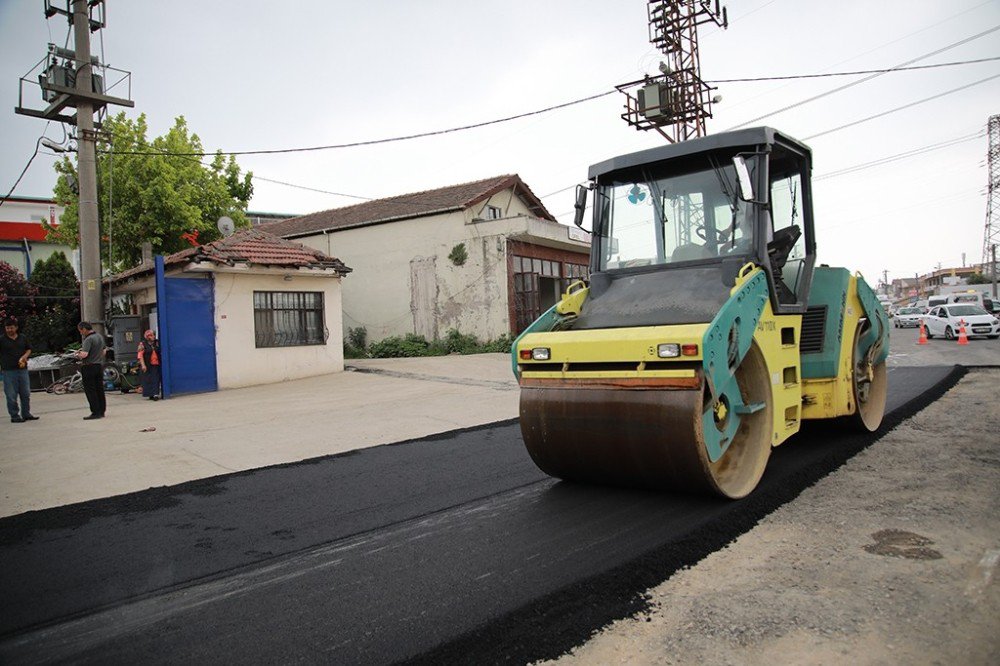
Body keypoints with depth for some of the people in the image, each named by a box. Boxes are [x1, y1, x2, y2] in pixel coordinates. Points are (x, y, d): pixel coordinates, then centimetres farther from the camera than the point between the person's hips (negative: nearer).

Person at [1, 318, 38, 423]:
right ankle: (14, 416, 6)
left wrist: (25, 356, -3)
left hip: (22, 369, 4)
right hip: (9, 371, -4)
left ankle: (26, 414, 20)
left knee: (26, 393, 9)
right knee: (11, 395, 0)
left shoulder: (23, 338, 10)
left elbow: (29, 349, 17)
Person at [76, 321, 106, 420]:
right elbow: (103, 352, 20)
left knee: (90, 390, -2)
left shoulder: (88, 339, -17)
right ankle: (102, 411, 14)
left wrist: (78, 355, -6)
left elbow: (84, 354, -26)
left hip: (89, 367, -8)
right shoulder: (100, 336, 11)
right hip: (100, 365, 8)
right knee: (100, 389, 11)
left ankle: (96, 412, -3)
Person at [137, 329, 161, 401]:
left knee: (156, 379, -5)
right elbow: (140, 355, -6)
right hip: (148, 365, -2)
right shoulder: (143, 344, -1)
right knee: (148, 380, 2)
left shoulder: (157, 343, 9)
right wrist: (143, 365, -14)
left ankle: (155, 394, -7)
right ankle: (150, 395, 10)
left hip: (156, 364, 3)